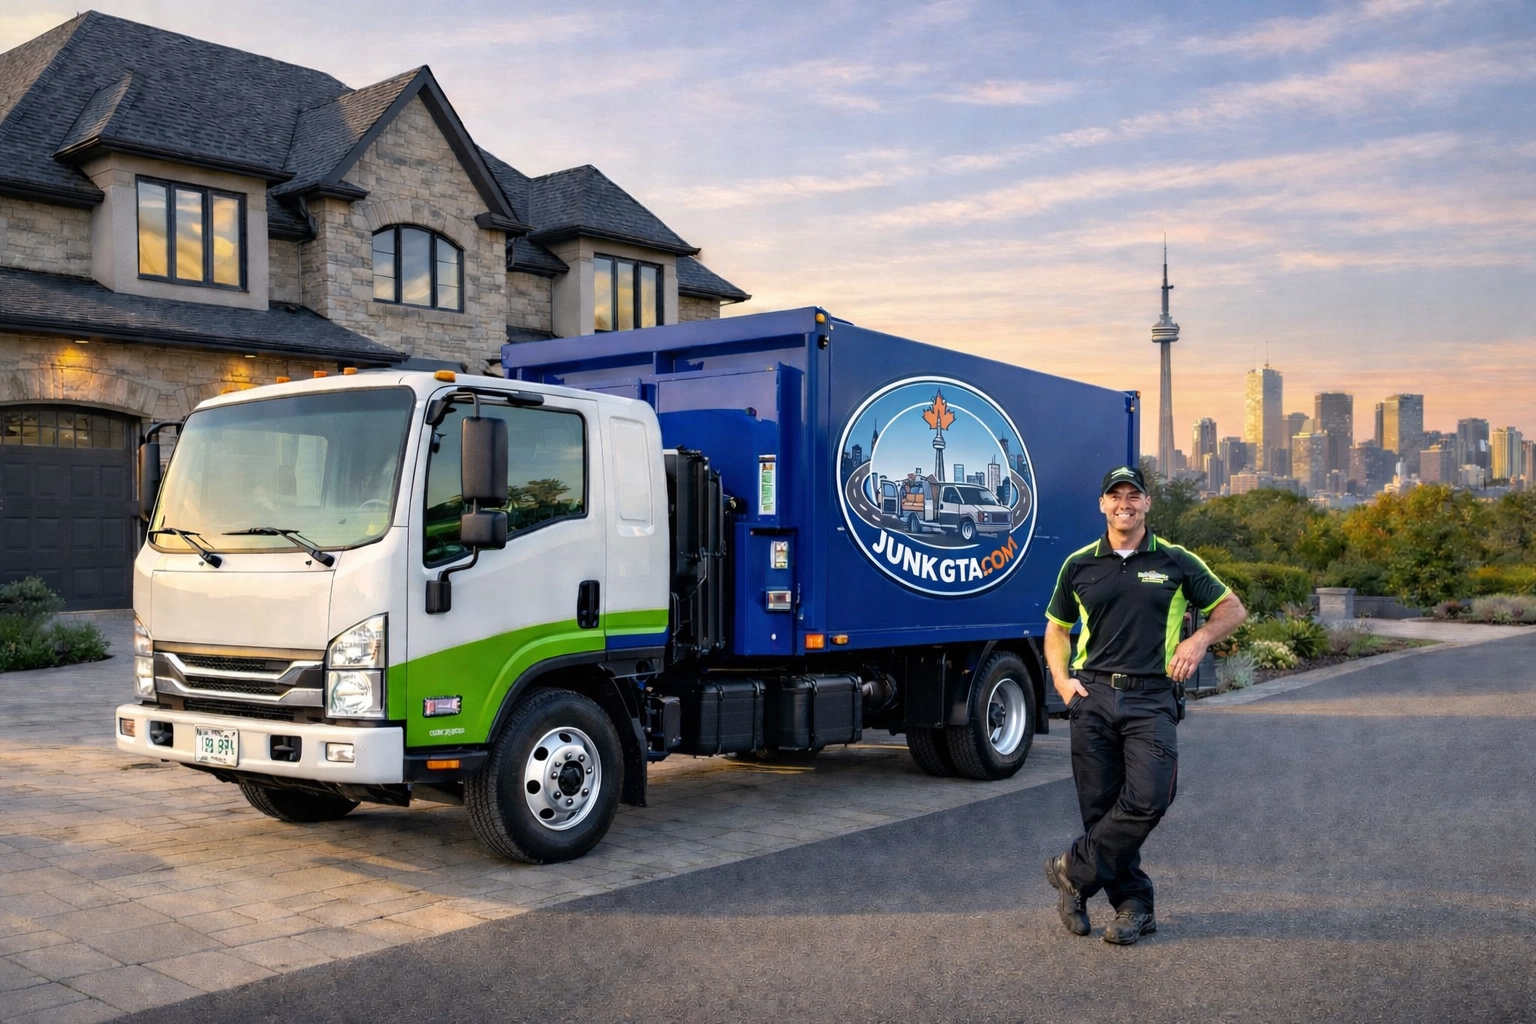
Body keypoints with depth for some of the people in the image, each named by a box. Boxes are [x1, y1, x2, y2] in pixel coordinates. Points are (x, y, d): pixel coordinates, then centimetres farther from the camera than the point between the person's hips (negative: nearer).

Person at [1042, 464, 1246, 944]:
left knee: (1147, 800, -17)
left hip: (1151, 698, -1)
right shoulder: (1079, 565, 11)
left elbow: (1232, 609, 14)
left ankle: (1074, 872, 0)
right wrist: (1061, 679, 6)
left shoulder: (1176, 562, 7)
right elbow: (1057, 626, 22)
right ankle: (1133, 906, 16)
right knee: (1101, 807, 2)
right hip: (1093, 696, 2)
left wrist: (1199, 639, -5)